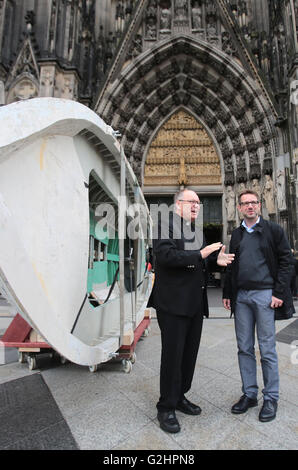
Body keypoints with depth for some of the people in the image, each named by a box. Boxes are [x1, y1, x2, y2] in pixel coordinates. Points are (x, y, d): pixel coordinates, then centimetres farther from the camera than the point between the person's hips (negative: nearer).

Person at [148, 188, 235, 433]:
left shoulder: (197, 230, 16)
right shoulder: (165, 224, -9)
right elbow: (165, 256, -24)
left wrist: (216, 259, 2)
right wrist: (200, 254, -22)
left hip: (195, 303, 8)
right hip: (173, 303, -8)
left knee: (190, 352, 18)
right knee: (172, 355, 4)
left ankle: (180, 397, 39)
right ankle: (166, 407, 25)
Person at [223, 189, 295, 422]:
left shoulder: (273, 230, 1)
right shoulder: (237, 234, 12)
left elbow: (285, 261, -3)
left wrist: (279, 293, -11)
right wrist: (227, 293, 11)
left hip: (265, 294, -4)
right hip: (241, 297, 4)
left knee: (267, 350, 5)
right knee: (245, 349, 11)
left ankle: (271, 398, 24)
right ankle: (249, 394, 27)